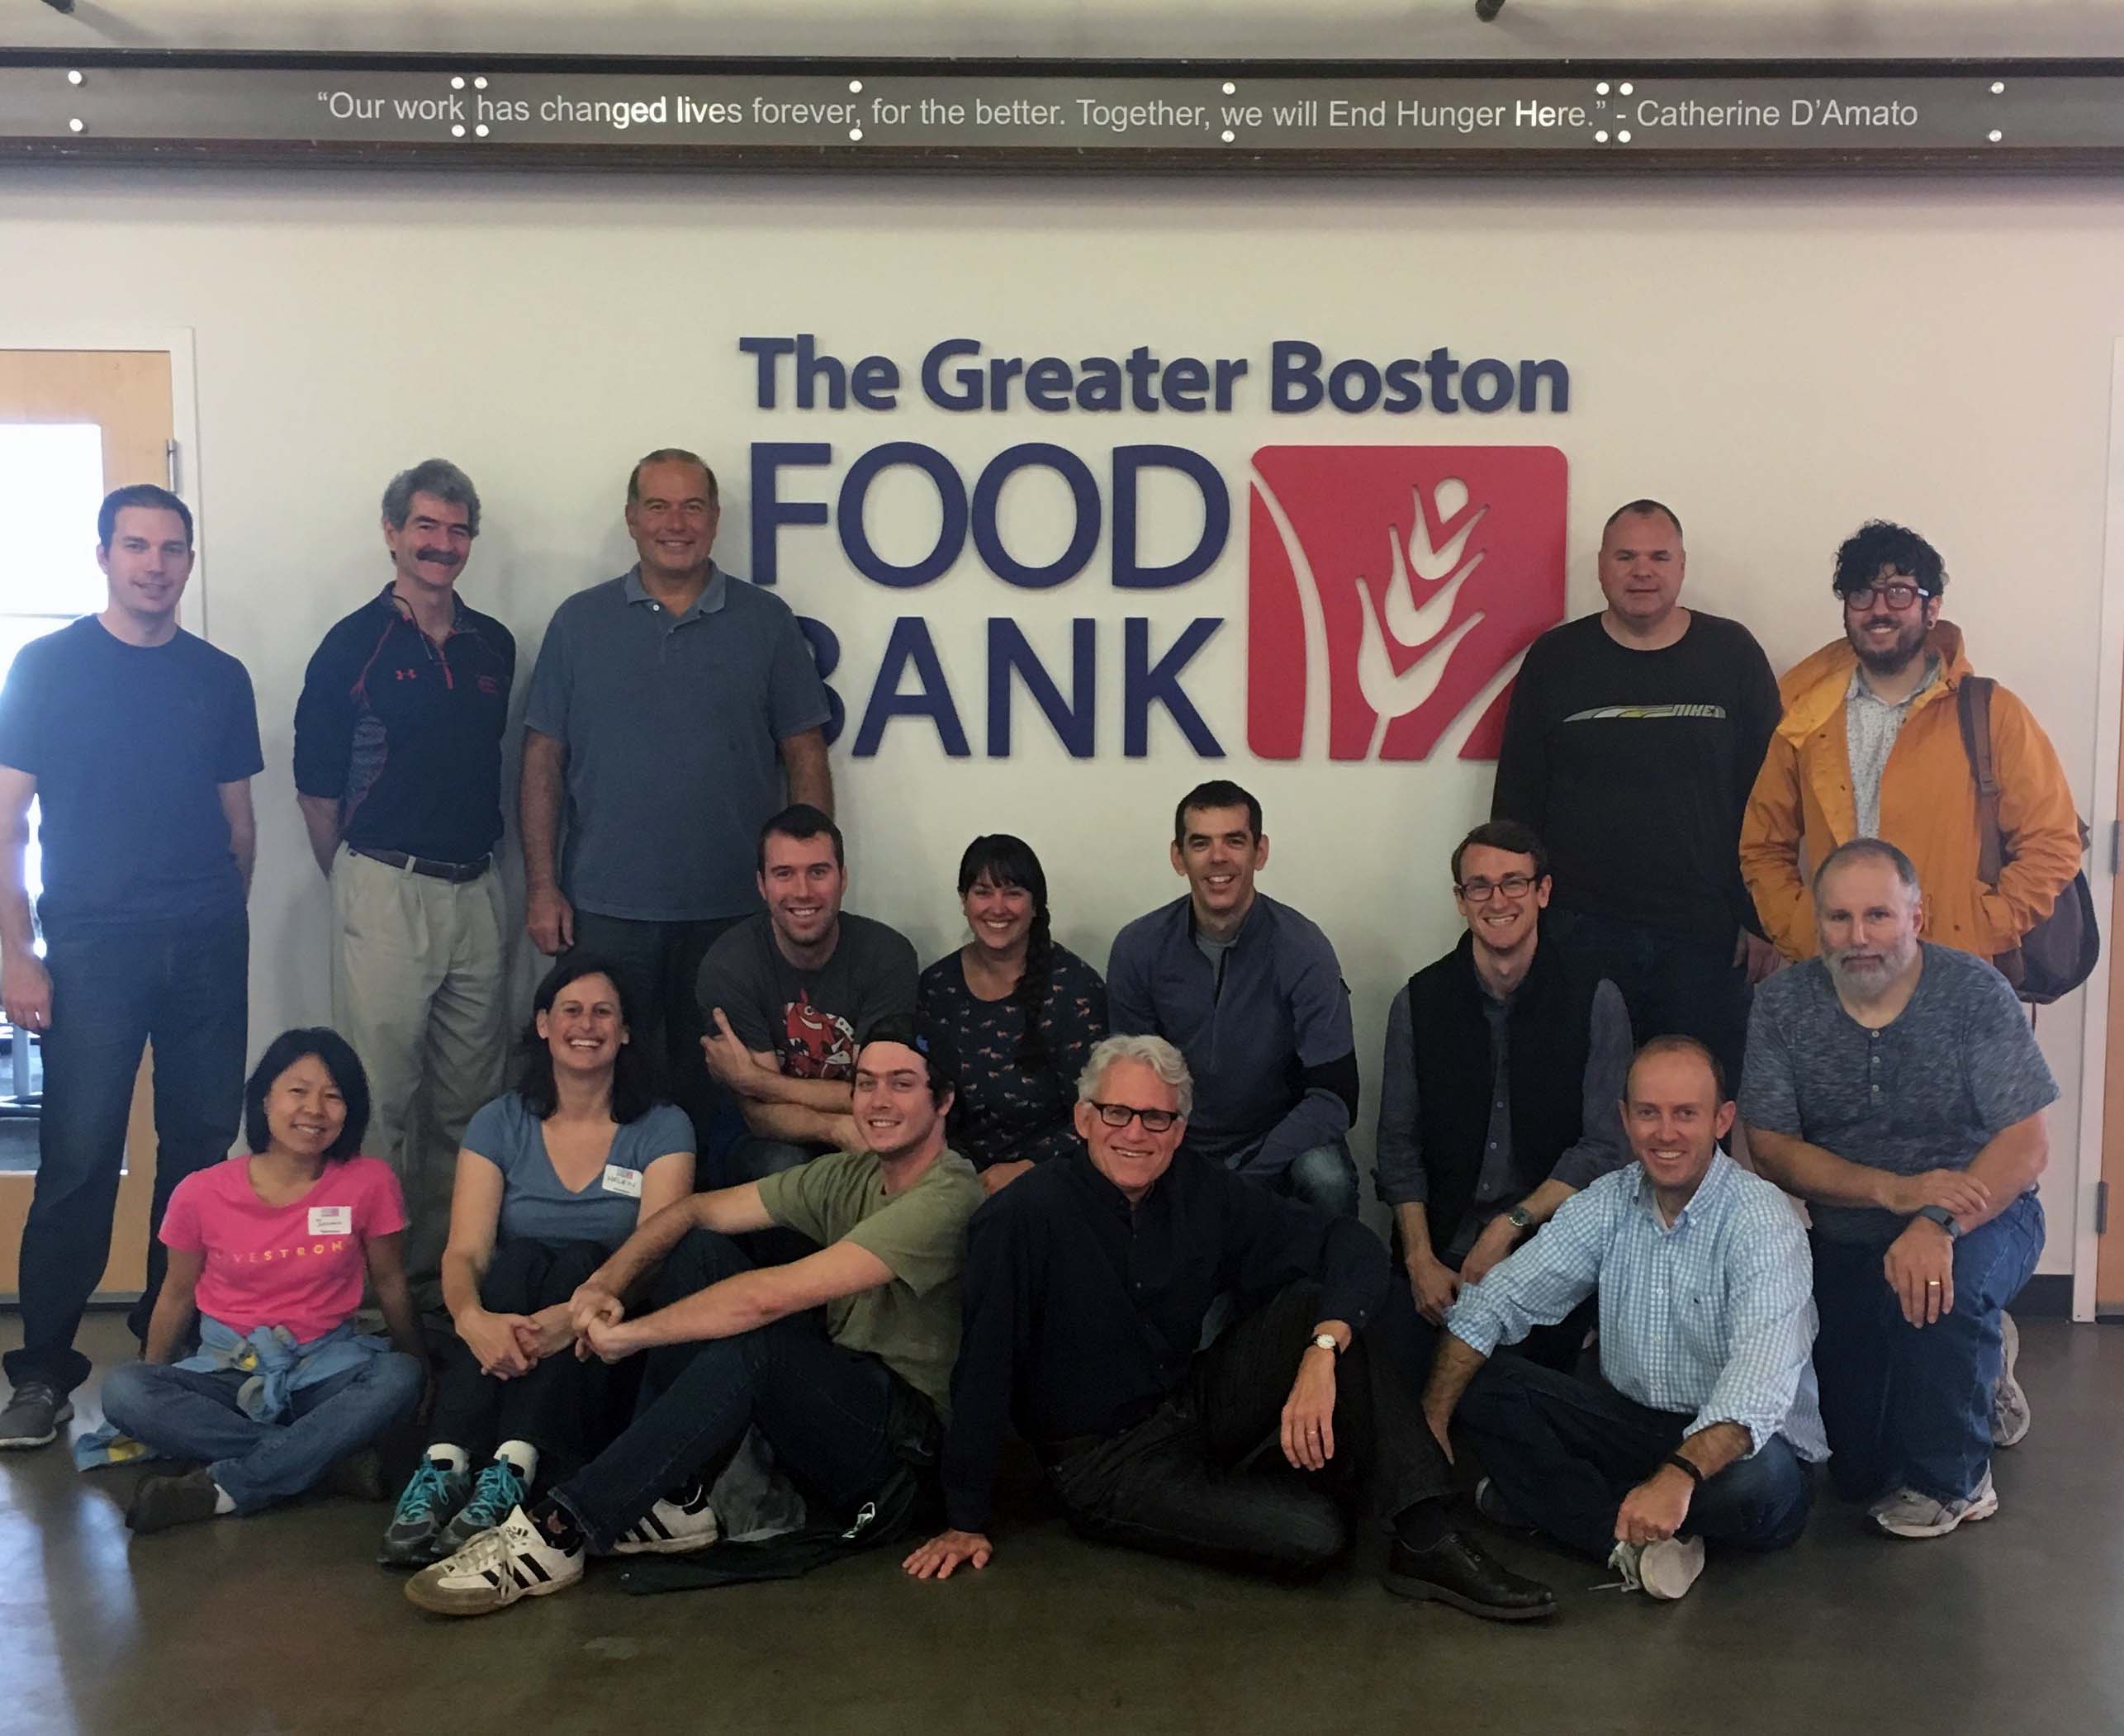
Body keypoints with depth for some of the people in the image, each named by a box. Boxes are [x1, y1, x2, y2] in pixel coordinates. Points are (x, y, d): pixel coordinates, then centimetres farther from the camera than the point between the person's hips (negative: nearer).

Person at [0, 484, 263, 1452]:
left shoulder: (220, 678, 9)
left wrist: (222, 923, 12)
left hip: (207, 948, 3)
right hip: (92, 945, -3)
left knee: (201, 1146, 7)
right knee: (78, 1160, -4)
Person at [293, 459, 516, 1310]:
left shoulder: (493, 645, 10)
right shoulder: (354, 645, -3)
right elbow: (316, 785, 2)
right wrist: (356, 882, 8)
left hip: (476, 889, 5)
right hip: (385, 889, -5)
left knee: (469, 1097, 10)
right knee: (381, 1096, -2)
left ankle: (452, 1266, 21)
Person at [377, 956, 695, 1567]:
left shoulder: (662, 1129, 0)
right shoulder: (499, 1125, 5)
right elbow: (465, 1251, -8)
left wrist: (575, 1315, -35)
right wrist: (472, 1317, -33)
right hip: (506, 1343, 1)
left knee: (578, 1260, -29)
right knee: (519, 1257, -27)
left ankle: (511, 1475, -45)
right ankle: (445, 1466, -42)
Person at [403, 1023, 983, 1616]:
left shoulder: (947, 1197, -21)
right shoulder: (848, 1175, 6)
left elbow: (773, 1296, -27)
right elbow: (695, 1210, 6)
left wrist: (626, 1335, -20)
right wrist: (607, 1283, -12)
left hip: (904, 1437, -8)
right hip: (828, 1400, 8)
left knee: (752, 1343, -34)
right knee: (700, 1250, -4)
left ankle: (557, 1533, -27)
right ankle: (677, 1500, -9)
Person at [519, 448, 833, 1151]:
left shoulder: (766, 621, 3)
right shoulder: (580, 621, 5)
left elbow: (805, 758, 4)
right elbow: (543, 761, 5)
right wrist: (541, 887, -1)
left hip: (734, 909, 0)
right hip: (606, 908, 0)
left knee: (716, 1088, 9)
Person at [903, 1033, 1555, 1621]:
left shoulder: (1202, 1191, -6)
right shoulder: (1022, 1217, -19)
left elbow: (1350, 1243, -11)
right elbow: (983, 1371, -17)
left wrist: (1323, 1350, -29)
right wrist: (964, 1522, -14)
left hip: (1195, 1408, 6)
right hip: (1105, 1462, -5)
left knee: (1321, 1301, -18)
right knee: (1311, 1532, -28)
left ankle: (1425, 1540, -18)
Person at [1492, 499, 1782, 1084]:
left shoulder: (1733, 653, 5)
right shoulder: (1554, 658, 5)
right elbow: (1515, 801, 7)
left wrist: (1764, 920, 0)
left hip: (1706, 935, 0)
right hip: (1581, 933, 0)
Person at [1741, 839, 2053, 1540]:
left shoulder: (1973, 991, -14)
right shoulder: (1783, 1002, -8)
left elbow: (2025, 1144, -18)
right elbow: (1771, 1150, -10)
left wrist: (1939, 1224, -35)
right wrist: (1897, 1191, -25)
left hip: (1980, 1218, -2)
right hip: (1848, 1239, 3)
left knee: (1933, 1286, -38)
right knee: (1855, 1469, -4)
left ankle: (1947, 1481, -9)